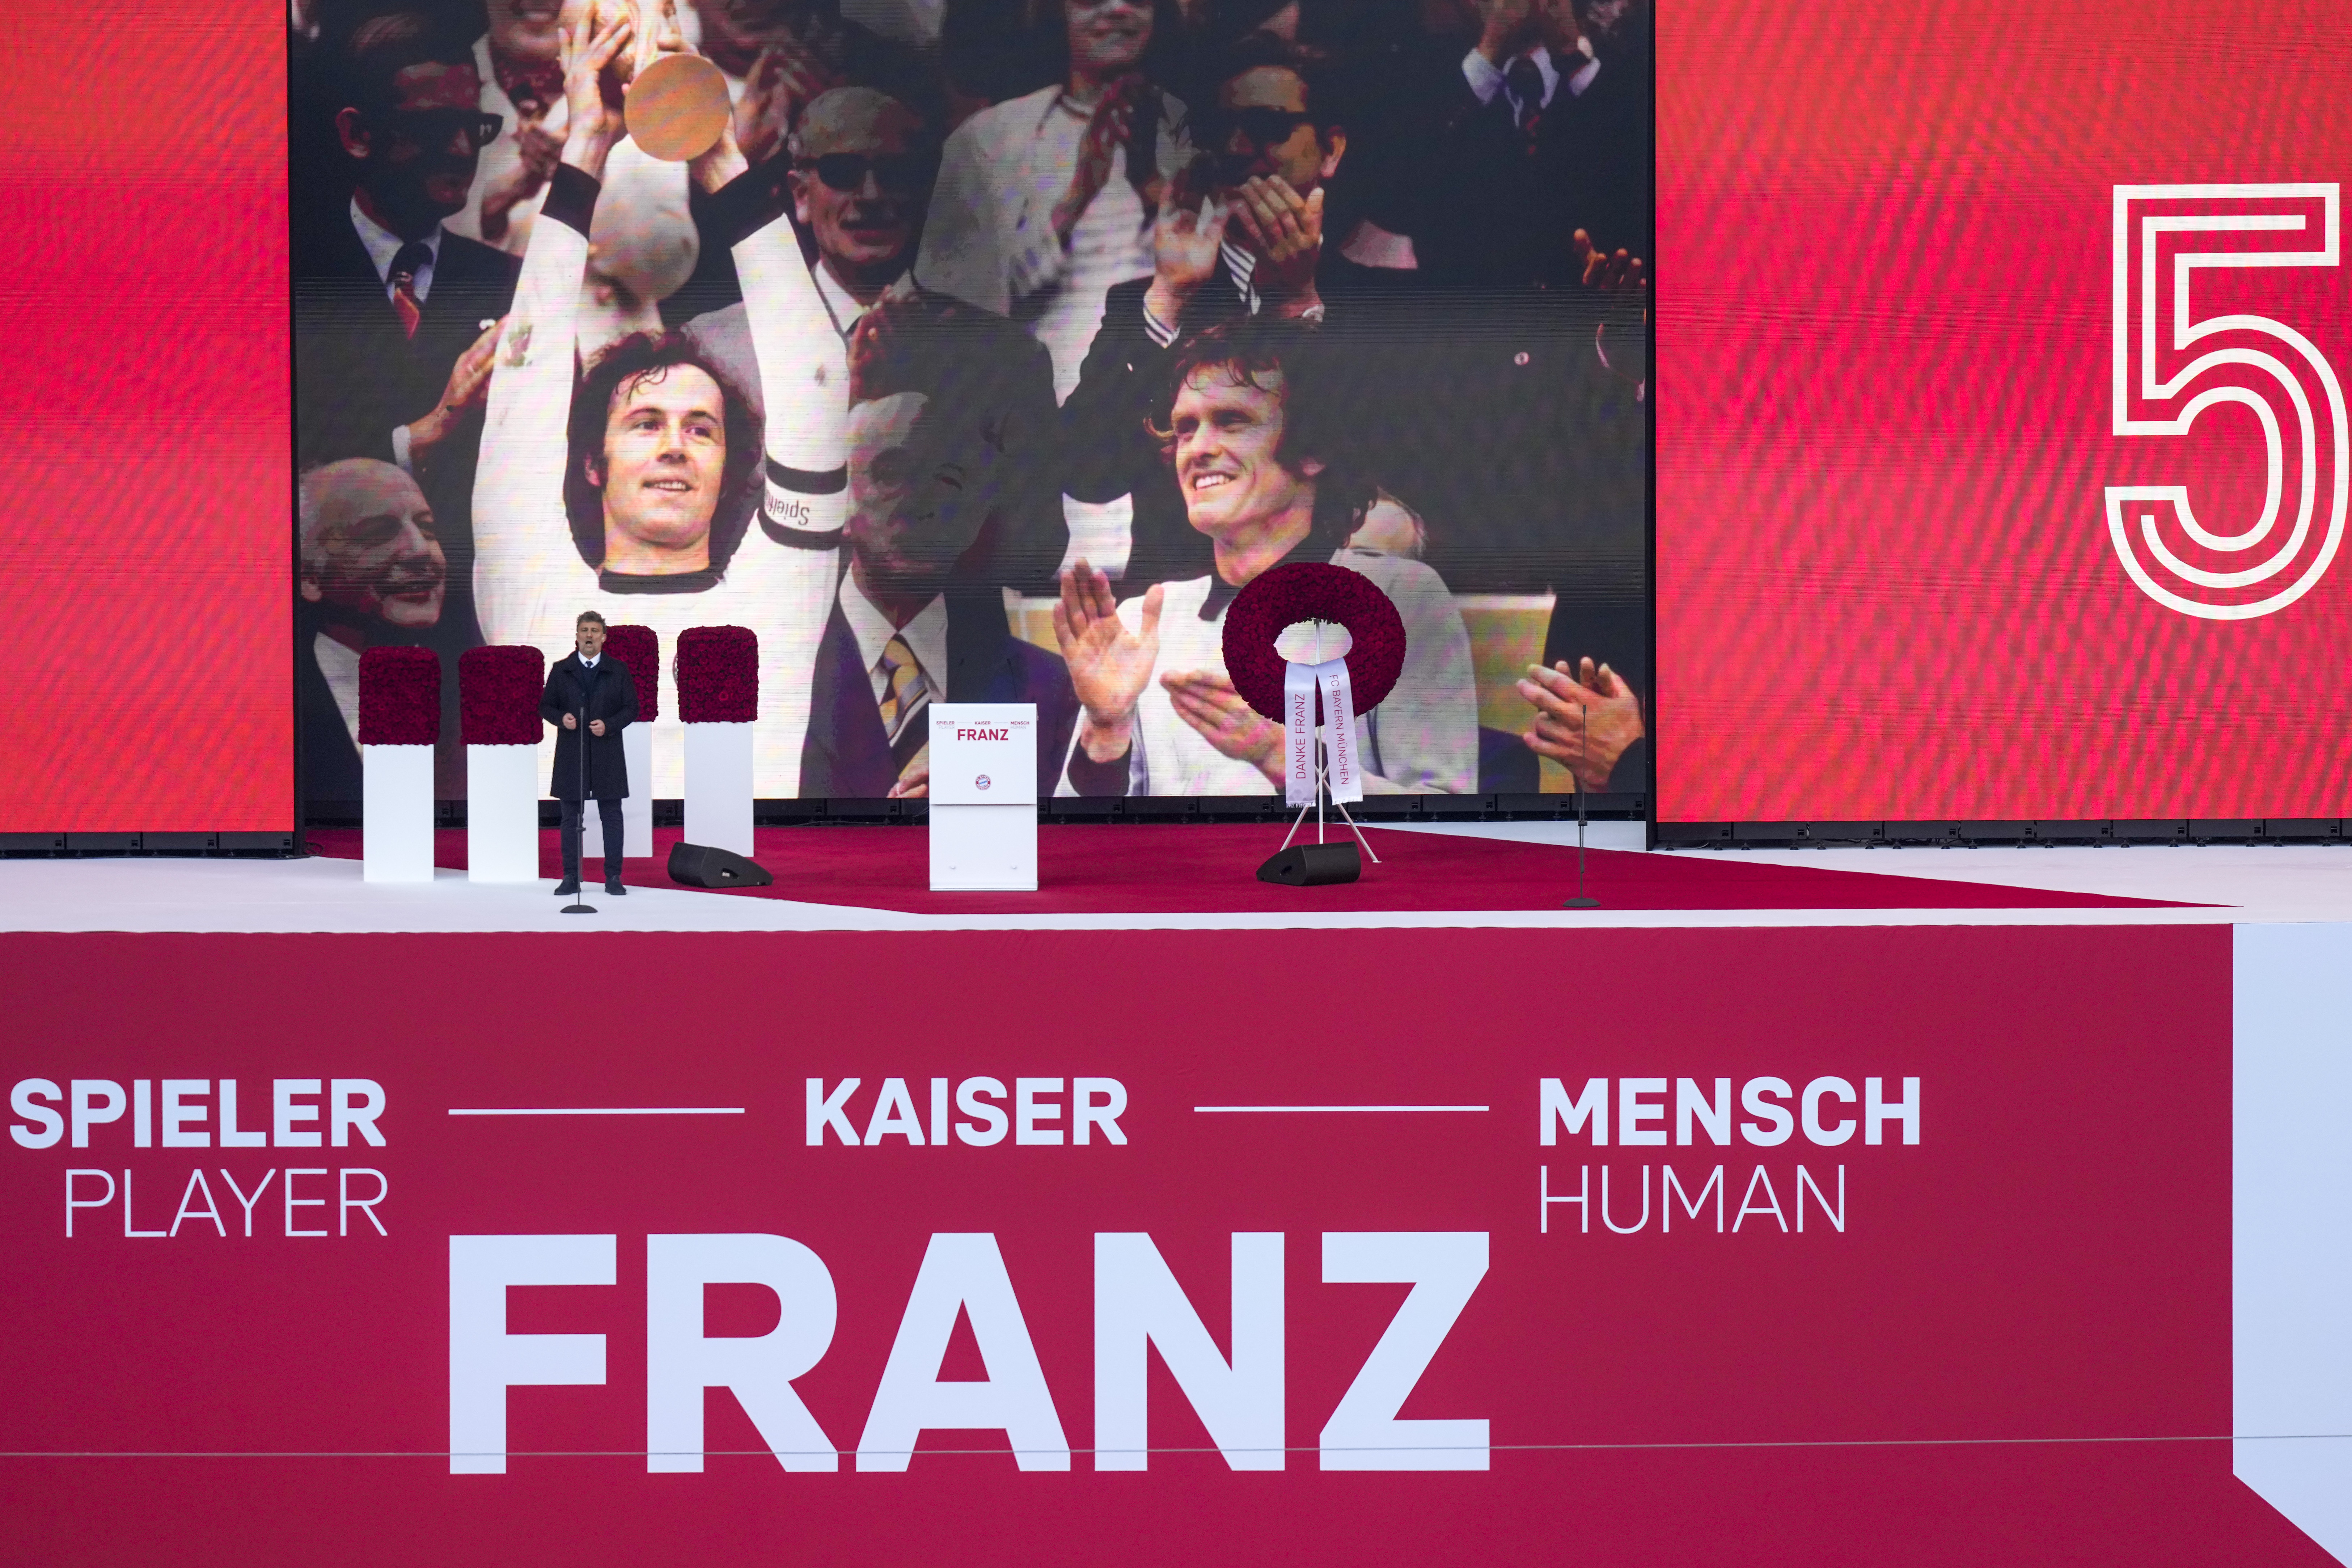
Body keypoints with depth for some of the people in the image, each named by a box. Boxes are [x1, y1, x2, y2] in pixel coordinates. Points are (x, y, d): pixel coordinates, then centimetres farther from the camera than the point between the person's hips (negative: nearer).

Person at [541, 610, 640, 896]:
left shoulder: (618, 670, 3)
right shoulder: (561, 670, 5)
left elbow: (631, 709, 3)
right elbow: (545, 706, 8)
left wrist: (609, 725, -14)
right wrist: (561, 718, -13)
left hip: (607, 754, 0)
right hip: (571, 754, 0)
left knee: (611, 816, 2)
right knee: (571, 817, 3)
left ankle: (613, 877, 7)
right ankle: (571, 878, 8)